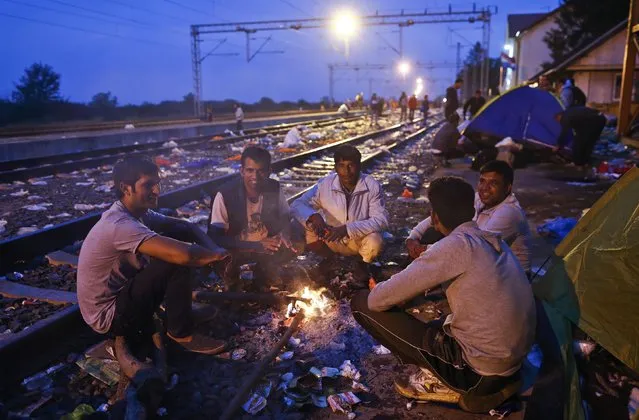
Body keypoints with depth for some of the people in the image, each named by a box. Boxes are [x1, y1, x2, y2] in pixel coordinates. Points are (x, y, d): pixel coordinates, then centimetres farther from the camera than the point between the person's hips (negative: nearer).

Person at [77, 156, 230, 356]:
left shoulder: (137, 212, 0)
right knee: (177, 262, -23)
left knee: (180, 234, 3)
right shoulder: (120, 225, -30)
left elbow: (185, 226, 7)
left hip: (119, 293, 9)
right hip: (109, 317, -9)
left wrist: (214, 249, -12)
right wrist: (216, 255, -19)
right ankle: (180, 333, -6)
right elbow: (184, 255, -39)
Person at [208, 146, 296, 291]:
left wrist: (284, 235, -24)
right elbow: (216, 238, -27)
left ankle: (263, 277, 8)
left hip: (267, 245, 4)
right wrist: (257, 245, -37)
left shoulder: (274, 188, -14)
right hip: (236, 249, -3)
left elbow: (285, 219, 1)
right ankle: (233, 285, 2)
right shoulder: (225, 194, -25)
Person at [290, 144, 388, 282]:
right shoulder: (325, 184, -15)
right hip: (332, 239, 2)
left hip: (360, 239, -1)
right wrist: (313, 216, -36)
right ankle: (330, 257, 8)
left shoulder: (372, 186, -19)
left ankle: (364, 264, 4)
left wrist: (348, 228, -37)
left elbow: (381, 220, -23)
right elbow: (297, 205, -13)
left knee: (374, 242, -34)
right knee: (306, 234, -24)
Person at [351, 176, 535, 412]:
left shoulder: (456, 245, -19)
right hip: (513, 360, 8)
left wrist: (377, 290, 5)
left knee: (362, 303, -6)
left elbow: (379, 300, -16)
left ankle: (445, 383, 2)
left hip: (479, 369, -8)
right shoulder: (493, 241, 5)